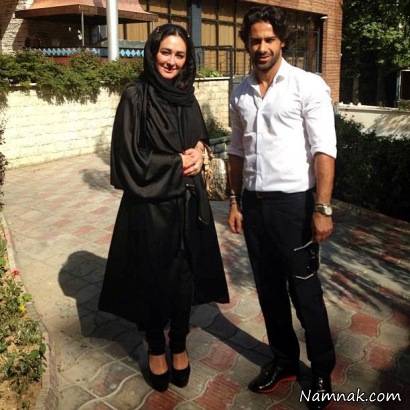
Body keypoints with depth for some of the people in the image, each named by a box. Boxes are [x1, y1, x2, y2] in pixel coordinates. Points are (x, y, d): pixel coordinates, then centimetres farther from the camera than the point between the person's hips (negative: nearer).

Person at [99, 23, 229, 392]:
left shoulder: (186, 96, 8)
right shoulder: (135, 96, -8)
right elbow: (129, 155, -12)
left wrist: (197, 154, -4)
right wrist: (178, 162, -10)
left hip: (188, 202, 5)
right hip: (150, 204, -4)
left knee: (185, 278, 10)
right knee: (153, 279, 9)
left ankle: (179, 345, 31)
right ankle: (156, 348, 31)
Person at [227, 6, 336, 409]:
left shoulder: (308, 85, -7)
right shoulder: (240, 92, 9)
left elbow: (324, 150, -12)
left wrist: (322, 209, -17)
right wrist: (235, 201, 11)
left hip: (293, 202, -5)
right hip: (254, 202, 5)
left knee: (304, 291, 6)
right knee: (268, 288, 15)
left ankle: (322, 370, 28)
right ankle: (284, 360, 35)